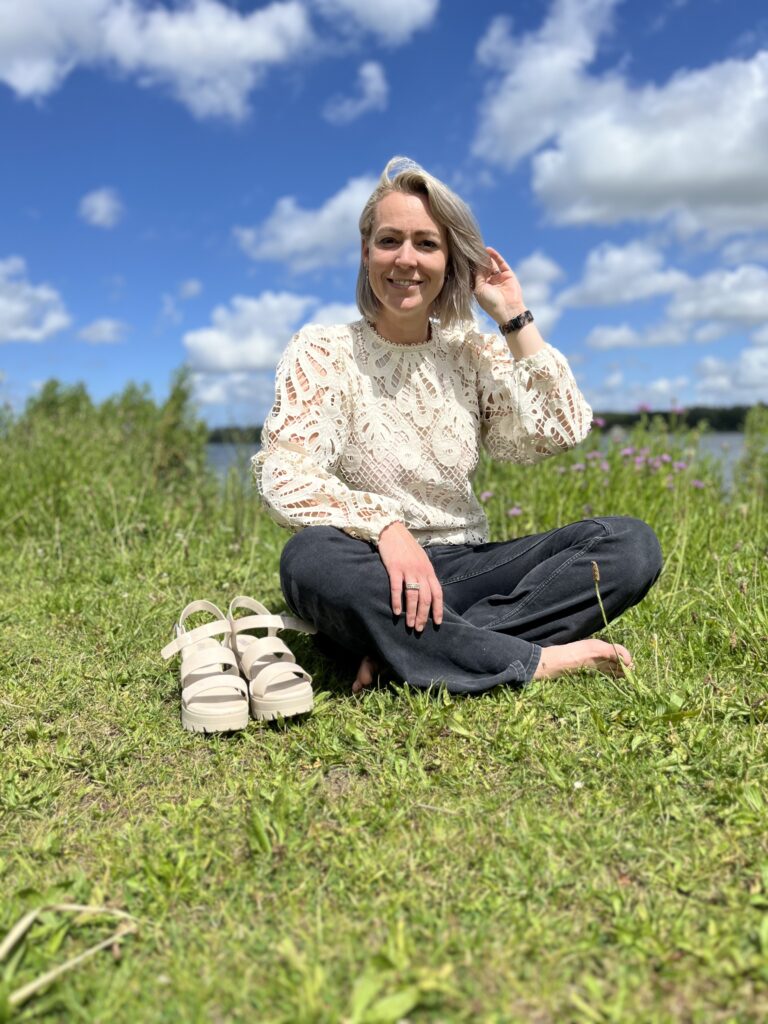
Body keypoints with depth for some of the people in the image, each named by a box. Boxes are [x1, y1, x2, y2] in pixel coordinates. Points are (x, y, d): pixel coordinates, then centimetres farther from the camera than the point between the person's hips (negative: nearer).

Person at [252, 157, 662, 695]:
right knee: (312, 558, -38)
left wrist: (515, 317, -4)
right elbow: (284, 478, -15)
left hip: (467, 568, 4)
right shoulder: (322, 352, -1)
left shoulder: (474, 353, 8)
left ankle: (405, 651, -25)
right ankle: (535, 660, -26)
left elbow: (561, 430, -6)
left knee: (632, 541, -16)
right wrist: (386, 526, -30)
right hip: (379, 577, -3)